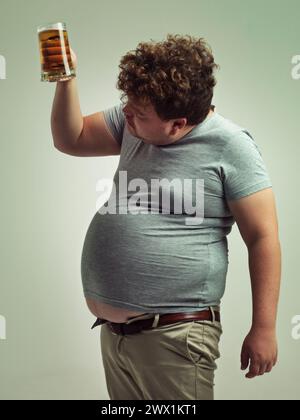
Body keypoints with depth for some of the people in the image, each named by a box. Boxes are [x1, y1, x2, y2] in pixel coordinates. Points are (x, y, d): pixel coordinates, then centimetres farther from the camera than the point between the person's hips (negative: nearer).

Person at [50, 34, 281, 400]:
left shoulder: (229, 146, -15)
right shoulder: (134, 124, 5)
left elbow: (263, 237, -14)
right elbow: (70, 140, 15)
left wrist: (264, 328, -14)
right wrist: (66, 79, -1)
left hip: (174, 334, -7)